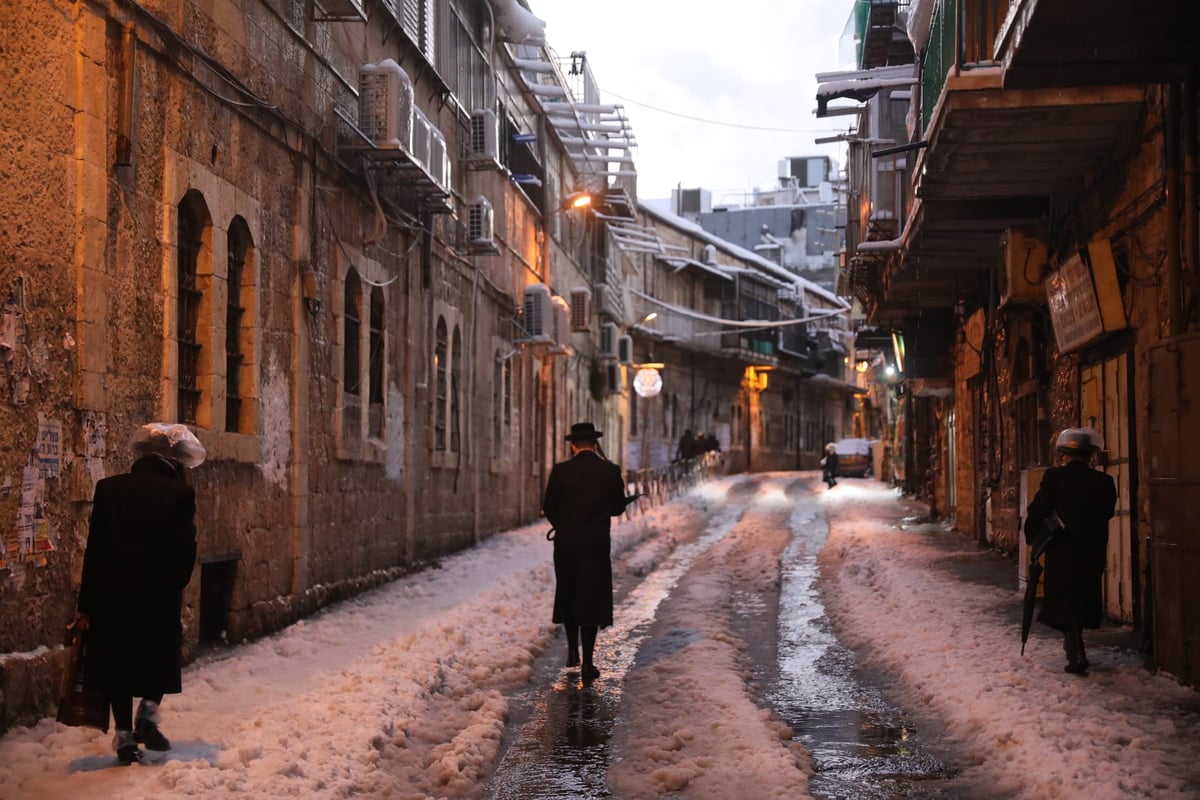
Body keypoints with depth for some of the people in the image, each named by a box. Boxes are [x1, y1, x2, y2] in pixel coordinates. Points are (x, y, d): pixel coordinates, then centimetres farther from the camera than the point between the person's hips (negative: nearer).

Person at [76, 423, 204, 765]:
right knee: (159, 657, 19)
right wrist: (174, 589, 8)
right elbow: (185, 549, -9)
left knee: (117, 661, 10)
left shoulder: (109, 488, 2)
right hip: (158, 594, -2)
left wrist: (86, 602, 5)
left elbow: (94, 547, 1)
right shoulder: (180, 492, -5)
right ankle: (149, 713, 1)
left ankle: (125, 736, 9)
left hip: (111, 593, 2)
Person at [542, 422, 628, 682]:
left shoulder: (561, 470, -7)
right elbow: (618, 507, 5)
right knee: (592, 600, 4)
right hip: (597, 545, 0)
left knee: (568, 597, 19)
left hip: (566, 544, 0)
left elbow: (549, 508, -3)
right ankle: (587, 662, 1)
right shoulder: (611, 471, -4)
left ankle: (573, 651, 22)